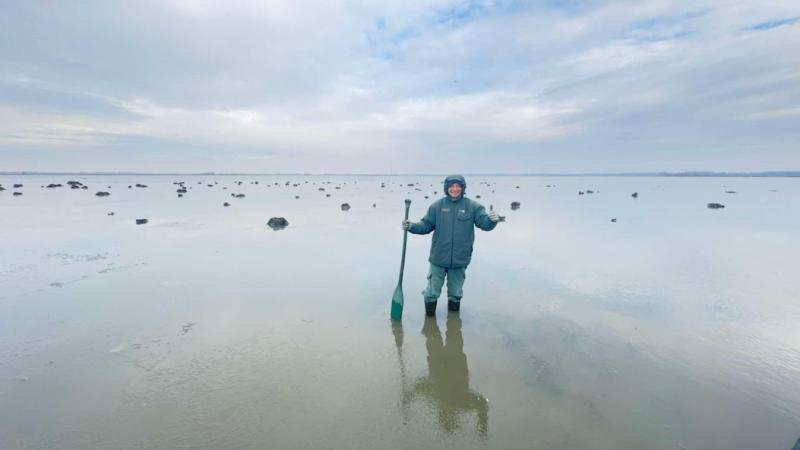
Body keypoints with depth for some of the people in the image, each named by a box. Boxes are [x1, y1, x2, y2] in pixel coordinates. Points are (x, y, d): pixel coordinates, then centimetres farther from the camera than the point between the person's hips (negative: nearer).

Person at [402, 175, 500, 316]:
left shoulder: (473, 206, -3)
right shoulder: (437, 206, -2)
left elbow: (485, 223, -10)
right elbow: (426, 225, 1)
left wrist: (492, 220, -32)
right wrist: (412, 226, -15)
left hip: (460, 260, 1)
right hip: (438, 259, 0)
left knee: (455, 293, 19)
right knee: (432, 292, 7)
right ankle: (429, 315, 31)